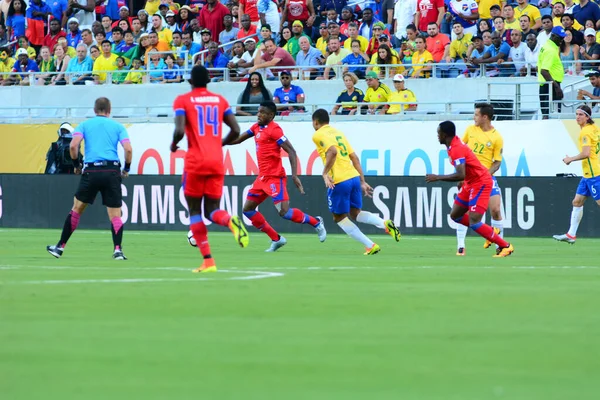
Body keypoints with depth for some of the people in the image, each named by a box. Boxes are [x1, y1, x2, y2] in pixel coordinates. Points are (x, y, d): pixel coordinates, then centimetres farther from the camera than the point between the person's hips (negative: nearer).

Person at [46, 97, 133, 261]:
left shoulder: (85, 125, 12)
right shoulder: (118, 126, 12)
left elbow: (73, 145, -3)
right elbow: (128, 149, -1)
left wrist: (76, 164, 11)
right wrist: (126, 169, 14)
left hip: (91, 171, 0)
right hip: (112, 172, 0)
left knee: (76, 209, 13)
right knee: (115, 215, 3)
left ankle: (60, 247, 17)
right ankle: (118, 249, -13)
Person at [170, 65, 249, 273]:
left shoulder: (183, 100, 0)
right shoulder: (220, 100, 12)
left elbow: (180, 130, -13)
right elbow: (235, 131, 7)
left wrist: (174, 145, 8)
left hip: (195, 162, -4)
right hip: (217, 162, 4)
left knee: (194, 211, 6)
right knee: (212, 210, 9)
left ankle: (208, 261, -5)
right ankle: (230, 220, -28)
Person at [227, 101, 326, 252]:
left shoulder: (274, 129, -13)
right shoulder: (257, 127, 12)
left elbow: (291, 151, -16)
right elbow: (238, 139, 22)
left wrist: (294, 175, -24)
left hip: (275, 177, -9)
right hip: (262, 177, 9)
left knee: (284, 212, -16)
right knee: (248, 209, 6)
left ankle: (315, 222, 8)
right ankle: (276, 239, 13)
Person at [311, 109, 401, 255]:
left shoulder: (318, 135, -2)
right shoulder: (338, 133, 21)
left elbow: (333, 151, -23)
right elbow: (355, 158, 18)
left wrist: (325, 173, -19)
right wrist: (362, 182, 19)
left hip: (339, 181, -8)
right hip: (354, 177, 8)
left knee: (339, 218, 9)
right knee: (355, 213, 19)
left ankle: (370, 246, 0)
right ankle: (384, 224, -10)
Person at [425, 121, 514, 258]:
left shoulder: (457, 149, -25)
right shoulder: (454, 144, 5)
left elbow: (460, 175, -34)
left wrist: (437, 178, -27)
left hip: (481, 184, -10)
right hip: (470, 183, 10)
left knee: (473, 223, -15)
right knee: (455, 215, 14)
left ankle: (505, 246, -6)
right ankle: (490, 232, 22)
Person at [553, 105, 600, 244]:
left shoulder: (586, 131, -15)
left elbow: (586, 153, -23)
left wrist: (571, 159, -9)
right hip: (588, 174, 10)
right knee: (577, 201, 12)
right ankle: (571, 235, 15)